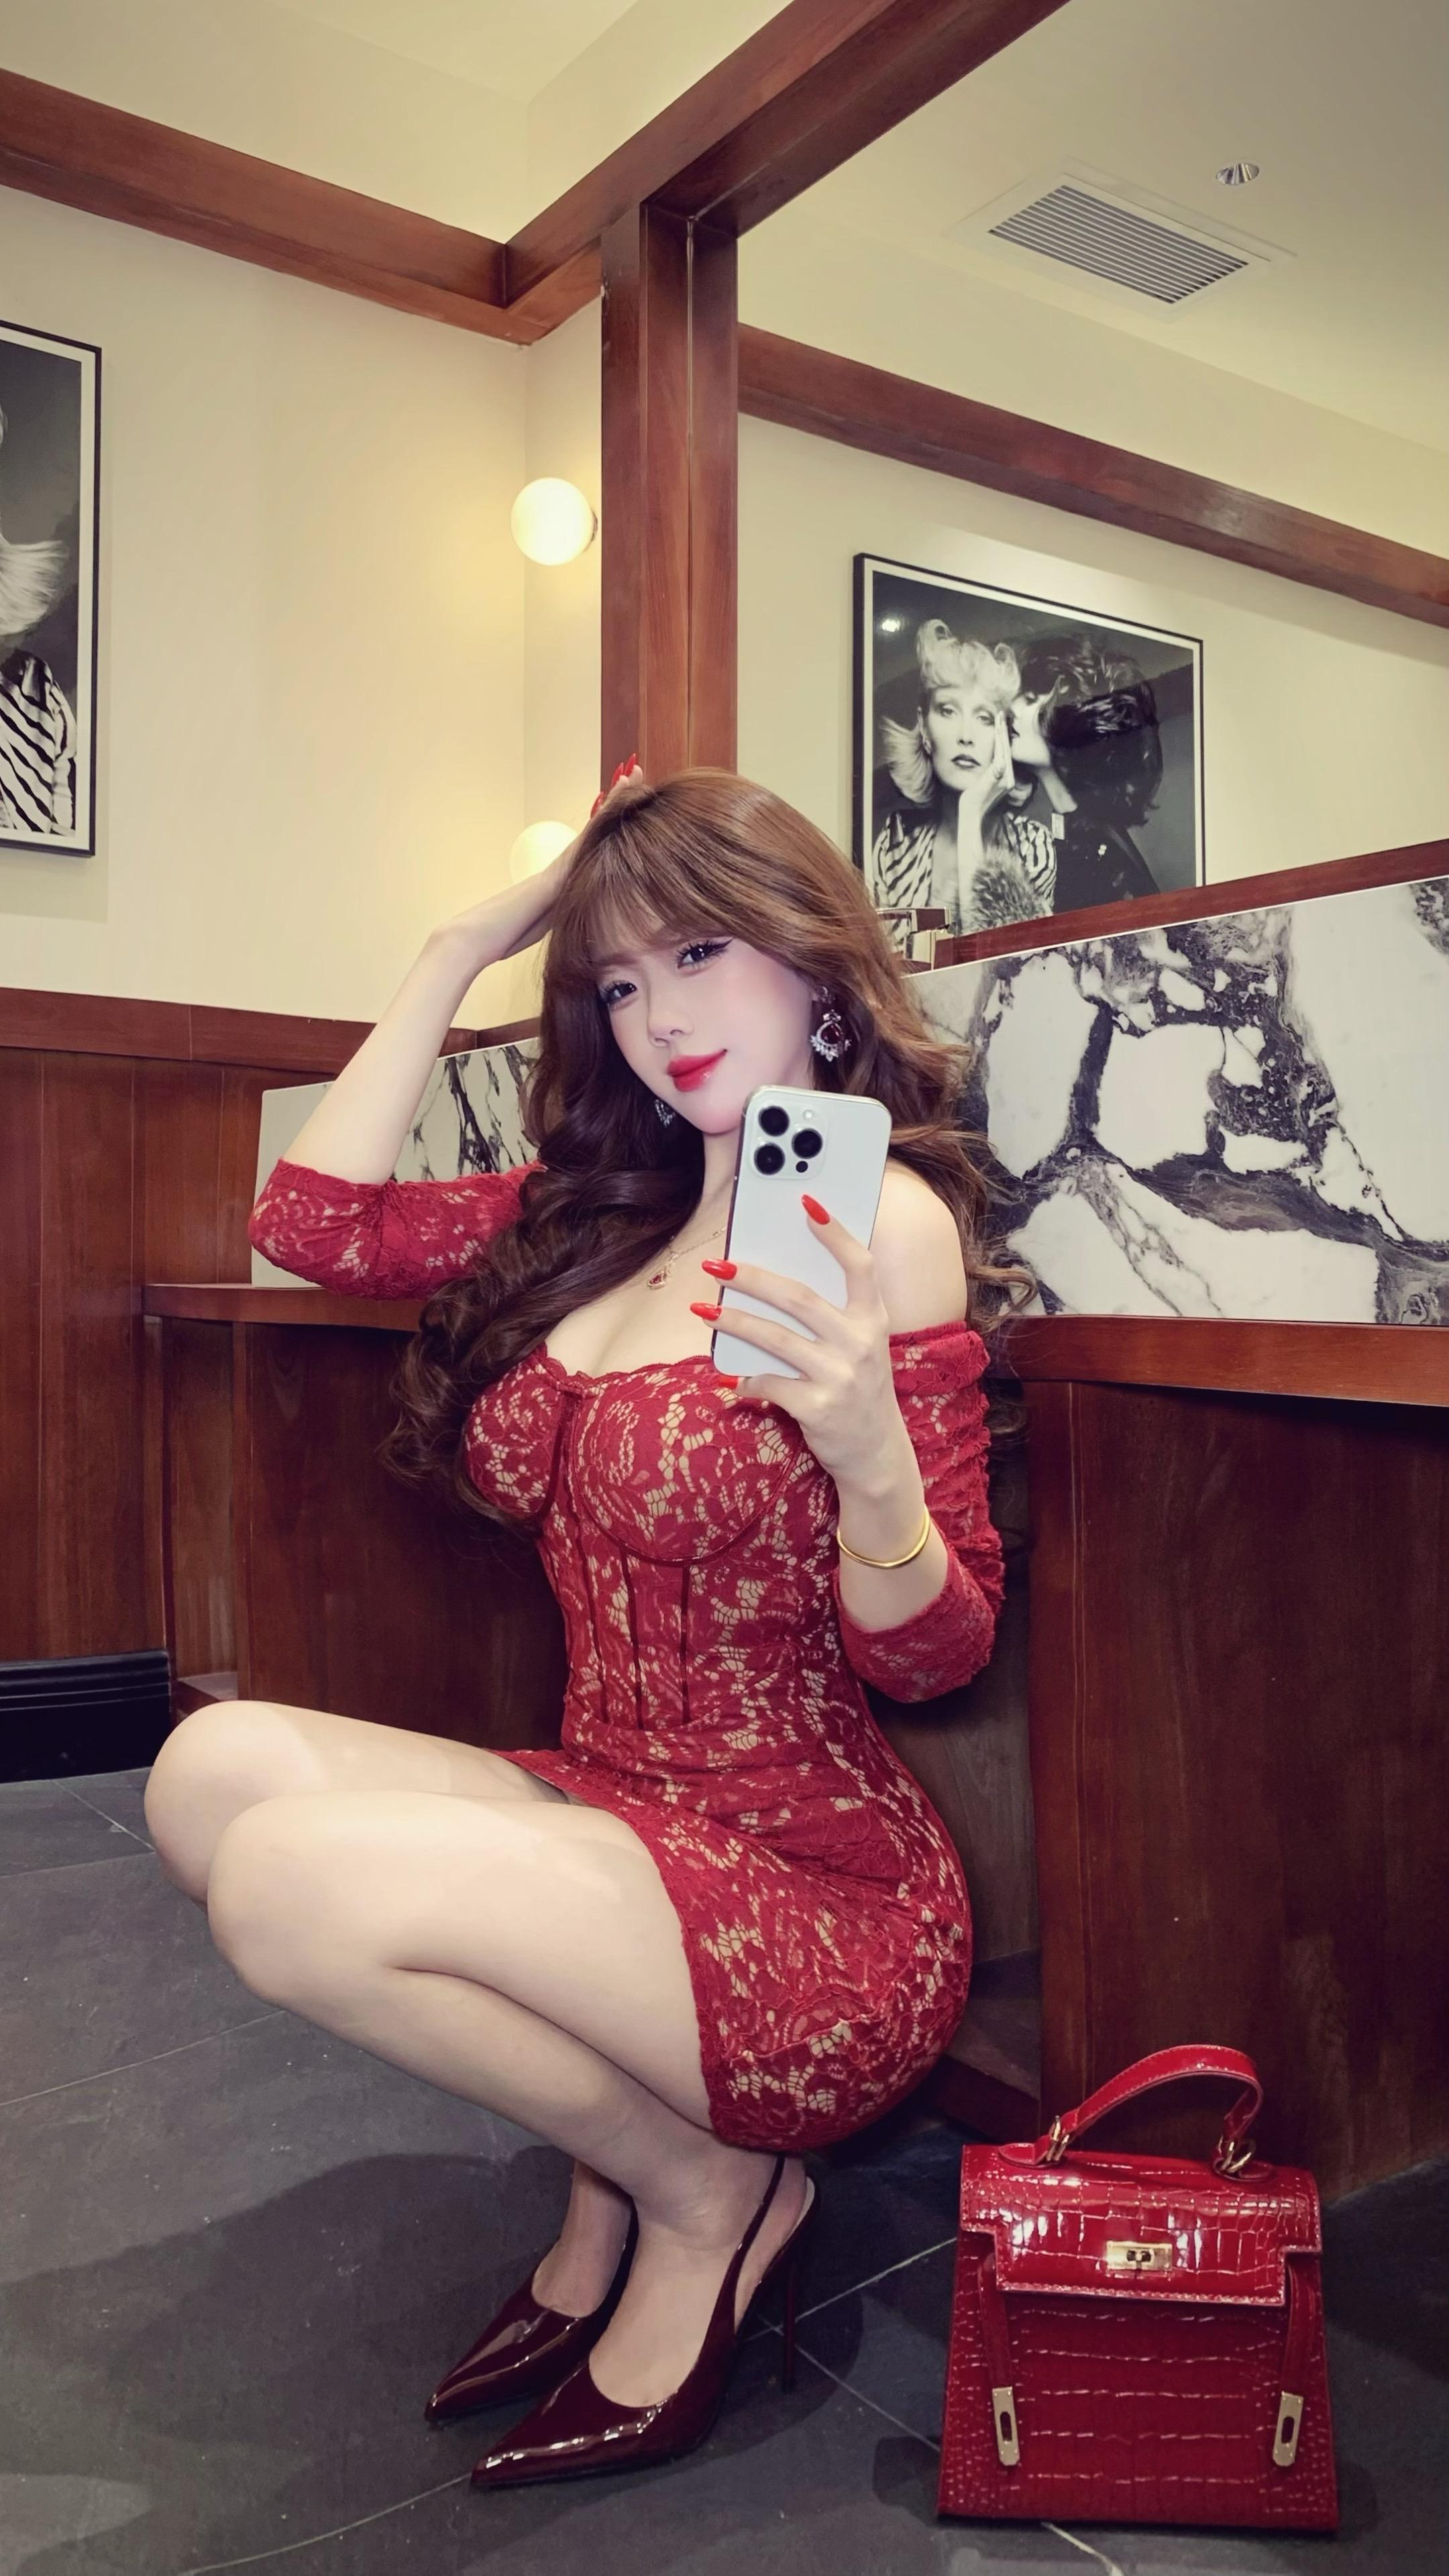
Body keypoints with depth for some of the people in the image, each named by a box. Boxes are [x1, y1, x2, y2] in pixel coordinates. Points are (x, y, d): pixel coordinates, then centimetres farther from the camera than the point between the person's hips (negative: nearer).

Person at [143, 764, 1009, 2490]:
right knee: (212, 1767, -9)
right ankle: (610, 2166, 9)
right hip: (615, 1821, 7)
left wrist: (868, 1454, -36)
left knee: (292, 1877, -22)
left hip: (817, 1893, -7)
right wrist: (464, 944, 5)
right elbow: (310, 1216, 5)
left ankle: (704, 2191, 4)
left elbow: (930, 1657, -14)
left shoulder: (881, 1217, -14)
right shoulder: (603, 1211, 7)